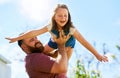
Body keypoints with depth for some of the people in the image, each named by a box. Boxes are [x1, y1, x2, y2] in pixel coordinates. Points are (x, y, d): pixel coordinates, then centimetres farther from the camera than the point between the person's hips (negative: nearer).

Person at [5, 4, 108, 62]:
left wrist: (97, 55, -53)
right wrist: (17, 38, -38)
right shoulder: (51, 27, -37)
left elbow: (84, 42, -48)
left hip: (68, 44, -2)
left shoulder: (71, 29, -44)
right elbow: (35, 32, -38)